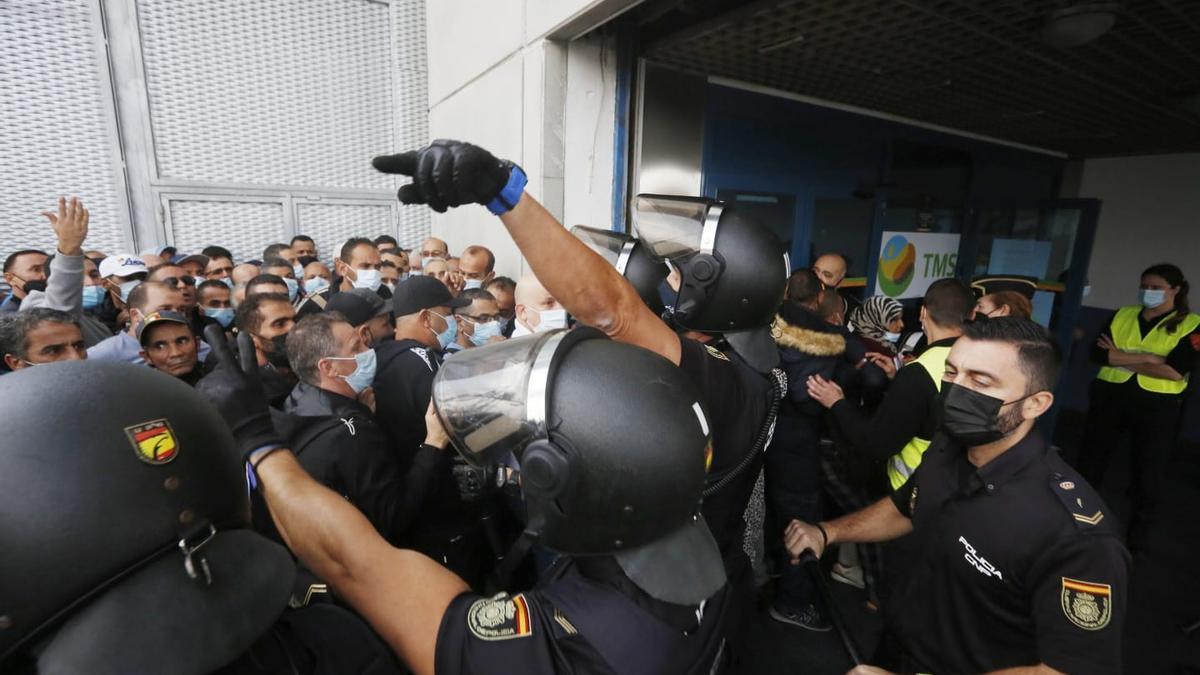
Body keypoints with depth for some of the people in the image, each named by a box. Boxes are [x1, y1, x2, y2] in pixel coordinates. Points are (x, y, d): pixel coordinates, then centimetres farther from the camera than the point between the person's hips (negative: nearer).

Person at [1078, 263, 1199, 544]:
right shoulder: (1122, 315, 4)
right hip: (1109, 397, 2)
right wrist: (1147, 357, -15)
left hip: (1158, 406, -2)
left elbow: (1176, 371, -16)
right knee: (1090, 460, 12)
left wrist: (1120, 358, -13)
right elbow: (1097, 353, -8)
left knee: (1148, 473, 10)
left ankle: (1135, 535, 29)